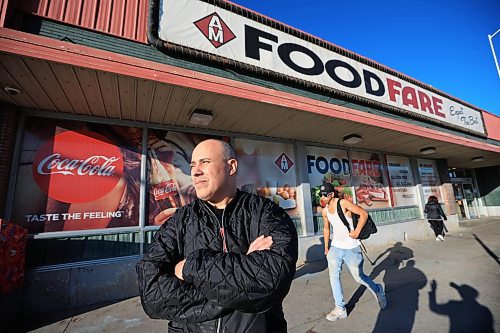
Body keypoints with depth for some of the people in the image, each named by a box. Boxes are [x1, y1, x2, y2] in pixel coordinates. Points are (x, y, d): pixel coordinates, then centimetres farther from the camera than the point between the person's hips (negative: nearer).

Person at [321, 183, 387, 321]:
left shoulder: (343, 203, -16)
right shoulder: (325, 210, 4)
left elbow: (364, 214, -15)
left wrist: (357, 232, -17)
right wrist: (326, 247, 14)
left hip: (351, 248, -6)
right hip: (335, 247, 6)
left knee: (359, 277, 8)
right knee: (333, 276, 4)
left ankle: (378, 290, 39)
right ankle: (340, 309, 18)